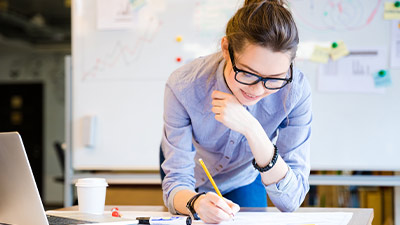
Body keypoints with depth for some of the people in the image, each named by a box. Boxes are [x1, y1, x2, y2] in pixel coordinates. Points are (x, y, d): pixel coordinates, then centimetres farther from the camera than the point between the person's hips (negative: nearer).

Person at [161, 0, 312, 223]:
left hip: (244, 179, 1)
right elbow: (176, 181, -32)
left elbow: (291, 201, -36)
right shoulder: (183, 87, -37)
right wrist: (196, 202, -55)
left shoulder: (295, 90, -34)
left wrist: (253, 130, -48)